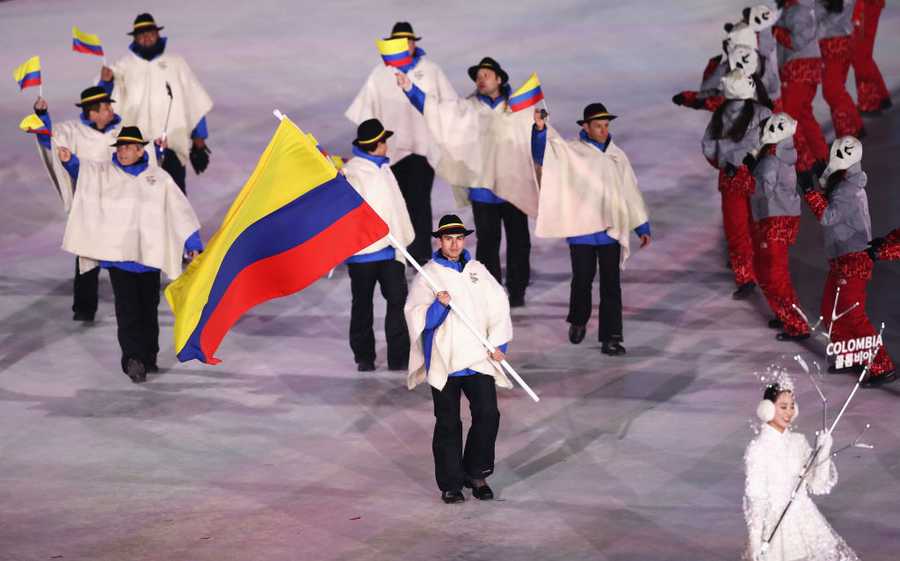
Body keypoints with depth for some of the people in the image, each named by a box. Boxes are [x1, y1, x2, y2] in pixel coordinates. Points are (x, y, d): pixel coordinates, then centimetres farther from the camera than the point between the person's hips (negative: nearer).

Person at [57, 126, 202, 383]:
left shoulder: (159, 178, 9)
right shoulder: (104, 174, 8)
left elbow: (179, 210, 10)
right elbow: (81, 170, -9)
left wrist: (192, 242, 6)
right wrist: (69, 160, -31)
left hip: (149, 254, 2)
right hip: (117, 253, -2)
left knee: (149, 309, 10)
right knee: (127, 309, -11)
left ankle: (148, 358, 22)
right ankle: (133, 358, -20)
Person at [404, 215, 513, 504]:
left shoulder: (478, 271, 11)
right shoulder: (427, 275, 1)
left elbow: (498, 306, 11)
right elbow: (416, 317, -5)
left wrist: (499, 343, 0)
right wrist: (439, 305, -23)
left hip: (478, 358, 2)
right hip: (443, 359, -2)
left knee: (488, 414, -7)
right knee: (448, 424, 3)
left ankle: (476, 474, 10)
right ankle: (450, 483, 11)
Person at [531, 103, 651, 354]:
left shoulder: (617, 156, 12)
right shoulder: (570, 152, 1)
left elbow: (631, 192, 16)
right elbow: (542, 155, -15)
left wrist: (643, 228, 15)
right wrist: (540, 129, -33)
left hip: (611, 230, 2)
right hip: (581, 228, -2)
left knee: (611, 285, -1)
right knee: (582, 280, 3)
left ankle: (611, 338, 1)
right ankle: (578, 322, 29)